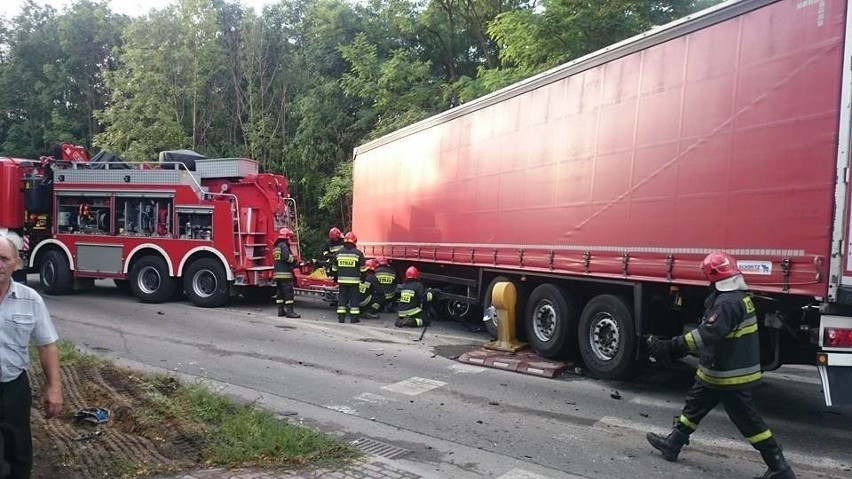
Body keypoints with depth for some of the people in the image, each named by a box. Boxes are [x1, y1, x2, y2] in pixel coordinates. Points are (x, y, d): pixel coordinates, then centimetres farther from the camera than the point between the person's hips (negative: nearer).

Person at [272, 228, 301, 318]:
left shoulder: (277, 247, 21)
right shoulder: (284, 246, -10)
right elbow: (286, 257, -21)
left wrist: (294, 263, 16)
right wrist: (294, 260, -1)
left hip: (277, 273, 10)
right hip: (285, 273, -10)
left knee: (280, 292, 11)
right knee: (288, 292, -9)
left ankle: (281, 310, 14)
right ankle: (289, 311, -11)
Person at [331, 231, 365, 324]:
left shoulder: (338, 252, 5)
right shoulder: (358, 253, -4)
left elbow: (334, 268, 12)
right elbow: (362, 268, -1)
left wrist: (335, 277, 23)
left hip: (342, 280, 3)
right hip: (354, 280, -3)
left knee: (342, 298, 8)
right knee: (354, 298, 3)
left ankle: (341, 317, 7)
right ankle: (354, 318, 3)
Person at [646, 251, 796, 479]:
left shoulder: (728, 302, -25)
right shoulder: (739, 297, 7)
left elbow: (707, 334, -37)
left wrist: (671, 346, -40)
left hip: (729, 376, -10)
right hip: (719, 372, 10)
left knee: (748, 421, 0)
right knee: (695, 404, 19)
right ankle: (672, 444, 30)